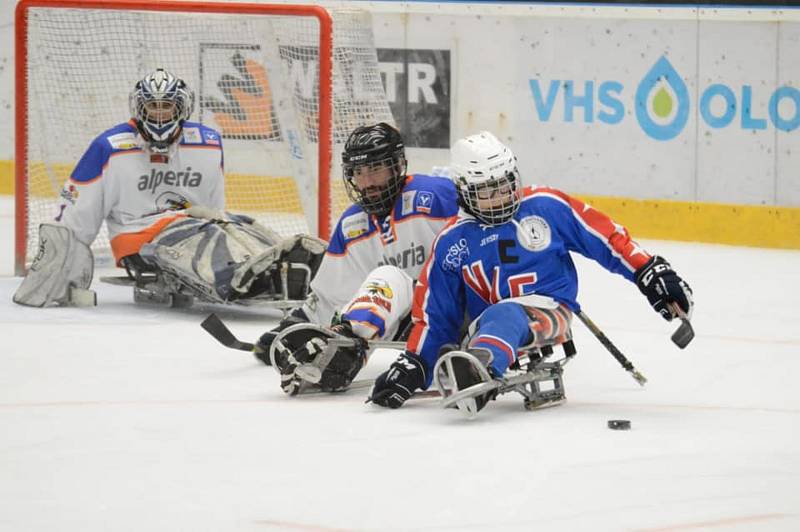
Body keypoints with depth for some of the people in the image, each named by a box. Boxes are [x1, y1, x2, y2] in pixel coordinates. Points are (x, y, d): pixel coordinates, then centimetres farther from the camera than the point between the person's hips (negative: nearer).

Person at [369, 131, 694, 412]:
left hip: (551, 312, -5)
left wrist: (650, 272, -2)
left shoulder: (547, 207, 4)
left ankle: (480, 368, -71)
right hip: (486, 326, 5)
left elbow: (608, 238, 7)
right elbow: (434, 316, 13)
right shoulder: (451, 243, 10)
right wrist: (414, 365, 2)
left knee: (505, 315, -41)